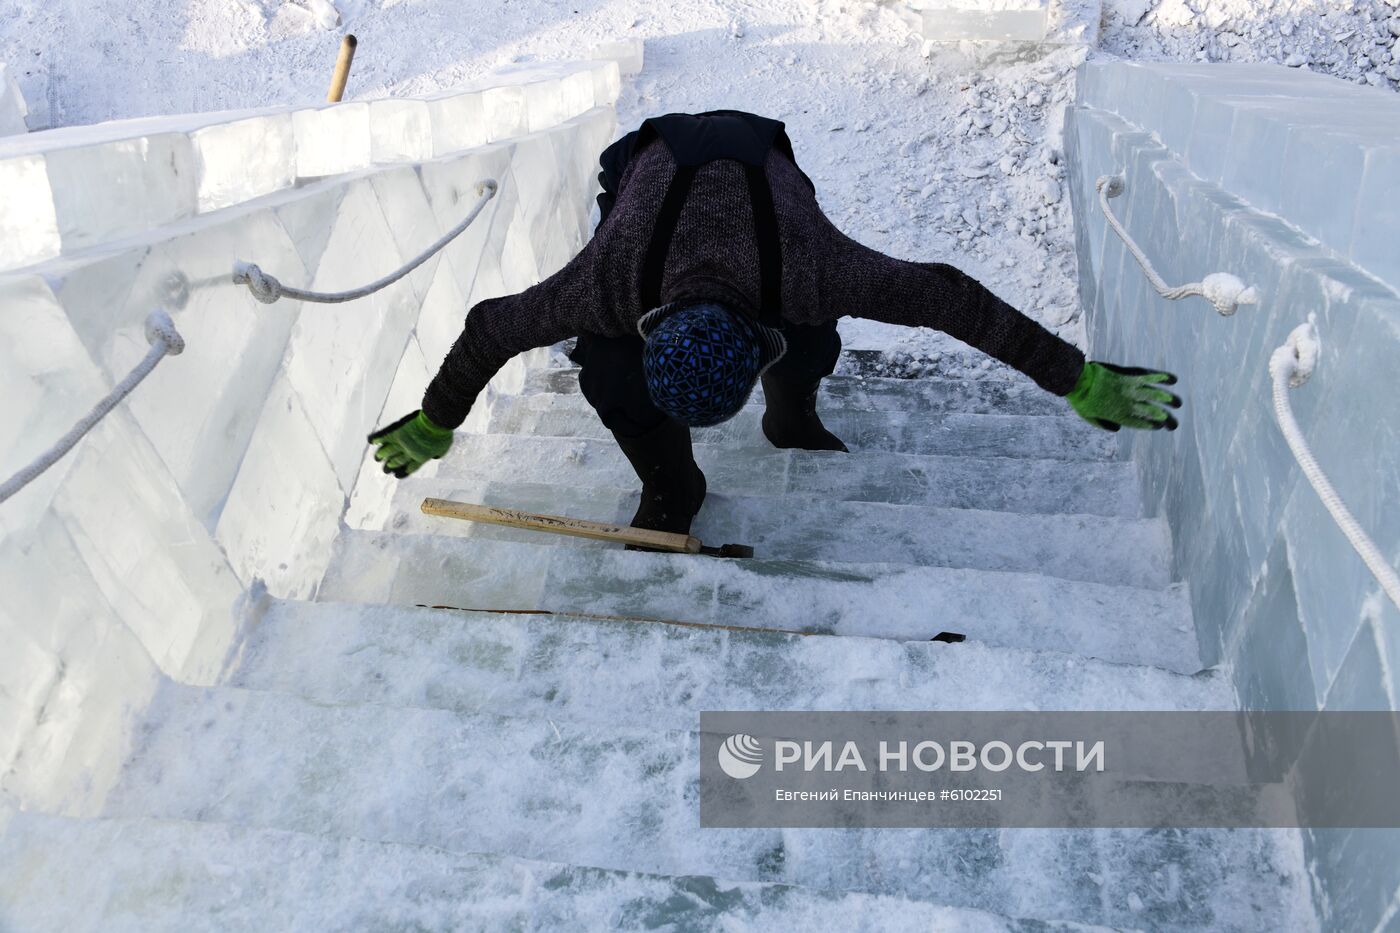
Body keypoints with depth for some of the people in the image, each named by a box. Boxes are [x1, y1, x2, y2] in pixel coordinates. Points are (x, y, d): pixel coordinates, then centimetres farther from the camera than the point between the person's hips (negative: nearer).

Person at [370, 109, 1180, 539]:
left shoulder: (809, 271, -45)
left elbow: (948, 297, -37)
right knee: (611, 381, -22)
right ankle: (671, 487, 5)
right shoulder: (611, 283, -42)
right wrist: (434, 425, -10)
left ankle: (792, 419, 13)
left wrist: (1080, 381, -31)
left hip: (760, 158, 0)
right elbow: (492, 327, -25)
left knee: (810, 349, -23)